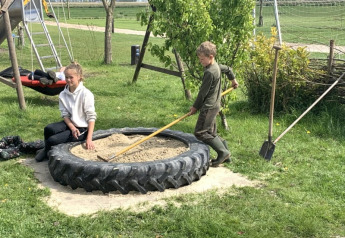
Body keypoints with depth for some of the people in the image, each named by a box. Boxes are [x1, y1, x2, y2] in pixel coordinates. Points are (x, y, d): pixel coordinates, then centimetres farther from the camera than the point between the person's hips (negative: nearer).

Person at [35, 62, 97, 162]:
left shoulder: (86, 94, -16)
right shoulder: (63, 95, 1)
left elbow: (91, 117, -17)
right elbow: (65, 114, 1)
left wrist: (89, 139, -23)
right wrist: (72, 128, -19)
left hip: (82, 128, -5)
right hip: (69, 123, 5)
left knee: (53, 140, -22)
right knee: (49, 129, -26)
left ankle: (46, 152, 14)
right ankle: (46, 149, 3)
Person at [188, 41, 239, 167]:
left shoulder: (209, 72, -18)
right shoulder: (217, 66, 11)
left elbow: (203, 92, -15)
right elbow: (228, 69, 32)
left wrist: (195, 107, -4)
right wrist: (233, 79, 51)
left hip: (208, 107, -10)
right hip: (214, 105, 10)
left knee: (200, 132, -11)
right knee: (211, 132, 13)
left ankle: (223, 152, -10)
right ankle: (225, 155, 14)